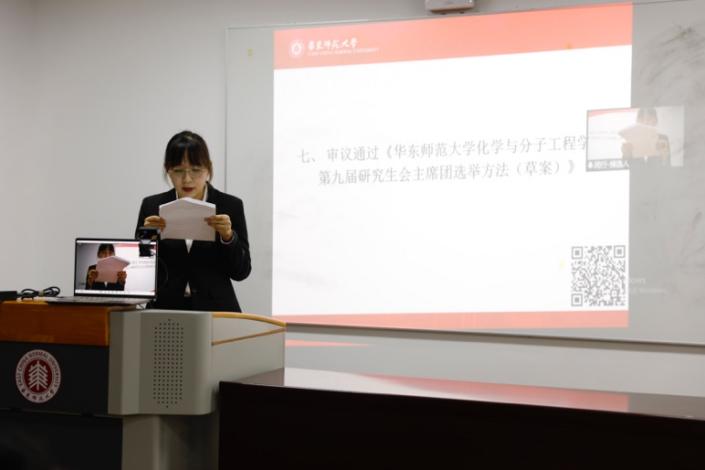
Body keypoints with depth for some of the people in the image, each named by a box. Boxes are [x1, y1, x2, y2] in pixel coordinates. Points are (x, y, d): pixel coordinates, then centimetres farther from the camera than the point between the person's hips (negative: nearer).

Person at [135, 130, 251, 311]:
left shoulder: (231, 206, 4)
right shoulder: (152, 206, 7)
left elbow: (241, 271, 2)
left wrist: (228, 236, -13)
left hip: (214, 311, -1)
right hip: (165, 310, 1)